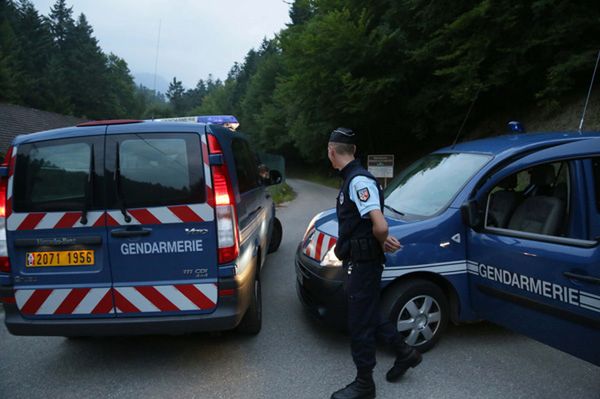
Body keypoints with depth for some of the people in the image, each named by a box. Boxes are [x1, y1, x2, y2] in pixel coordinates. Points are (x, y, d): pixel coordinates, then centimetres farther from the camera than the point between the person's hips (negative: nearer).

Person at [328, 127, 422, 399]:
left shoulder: (358, 181, -22)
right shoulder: (353, 178, 9)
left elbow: (380, 226, -32)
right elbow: (376, 225, 15)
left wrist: (381, 242, -12)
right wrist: (383, 240, -2)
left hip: (364, 262, -10)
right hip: (360, 261, 10)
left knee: (360, 322, 4)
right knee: (369, 314, 22)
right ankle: (404, 353, 39)